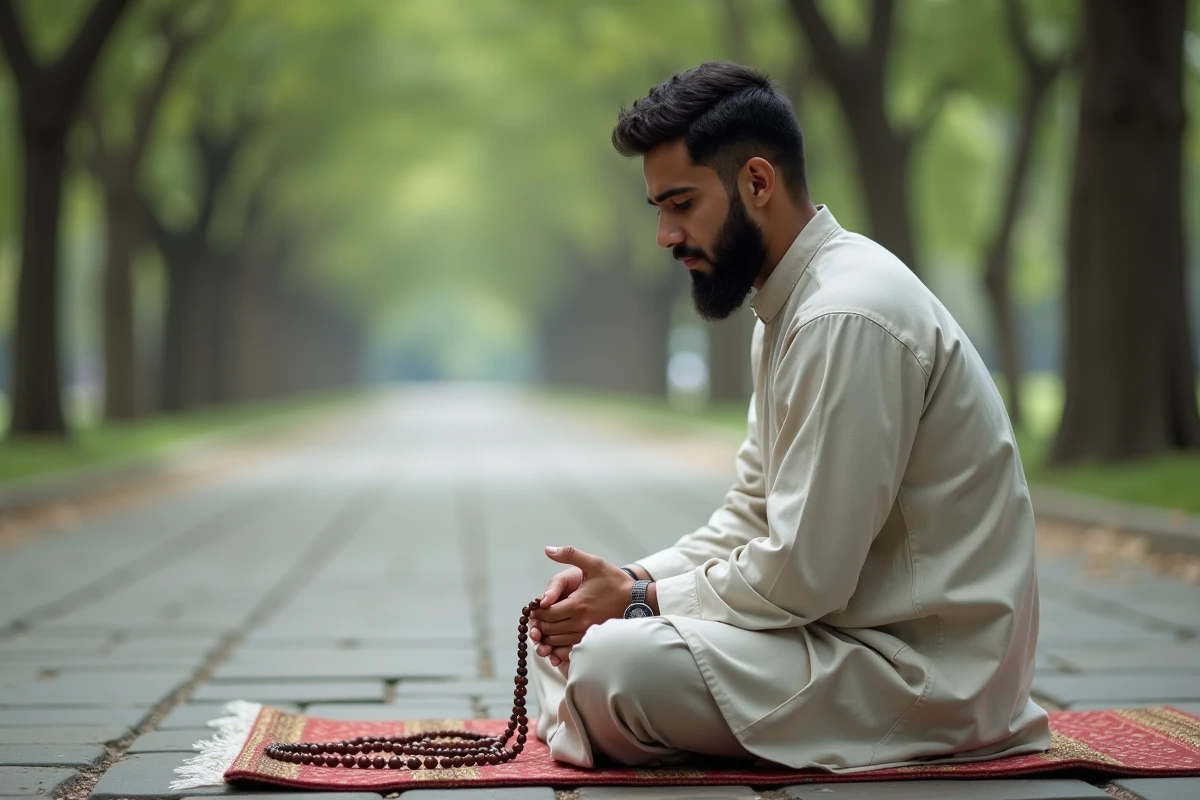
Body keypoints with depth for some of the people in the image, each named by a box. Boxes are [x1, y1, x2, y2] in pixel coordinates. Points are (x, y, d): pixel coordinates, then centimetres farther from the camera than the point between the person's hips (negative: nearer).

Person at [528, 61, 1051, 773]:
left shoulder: (846, 319, -22)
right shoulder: (793, 303, 12)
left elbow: (800, 578, -23)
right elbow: (754, 514, 17)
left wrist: (638, 598, -10)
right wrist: (636, 578, 1)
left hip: (925, 662, -10)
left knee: (607, 665, -26)